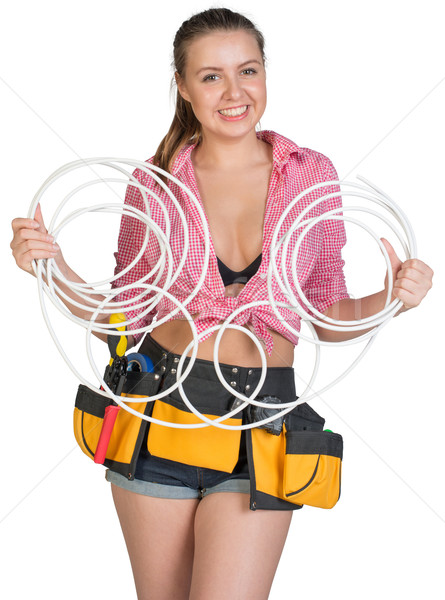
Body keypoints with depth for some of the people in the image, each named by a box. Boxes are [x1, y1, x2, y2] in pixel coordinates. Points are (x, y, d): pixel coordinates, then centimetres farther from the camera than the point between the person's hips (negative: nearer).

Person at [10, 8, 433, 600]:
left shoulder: (312, 174, 1)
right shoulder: (154, 183, 0)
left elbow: (326, 316, 6)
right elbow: (125, 311, 6)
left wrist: (390, 298, -13)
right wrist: (52, 265, -9)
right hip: (160, 410, 1)